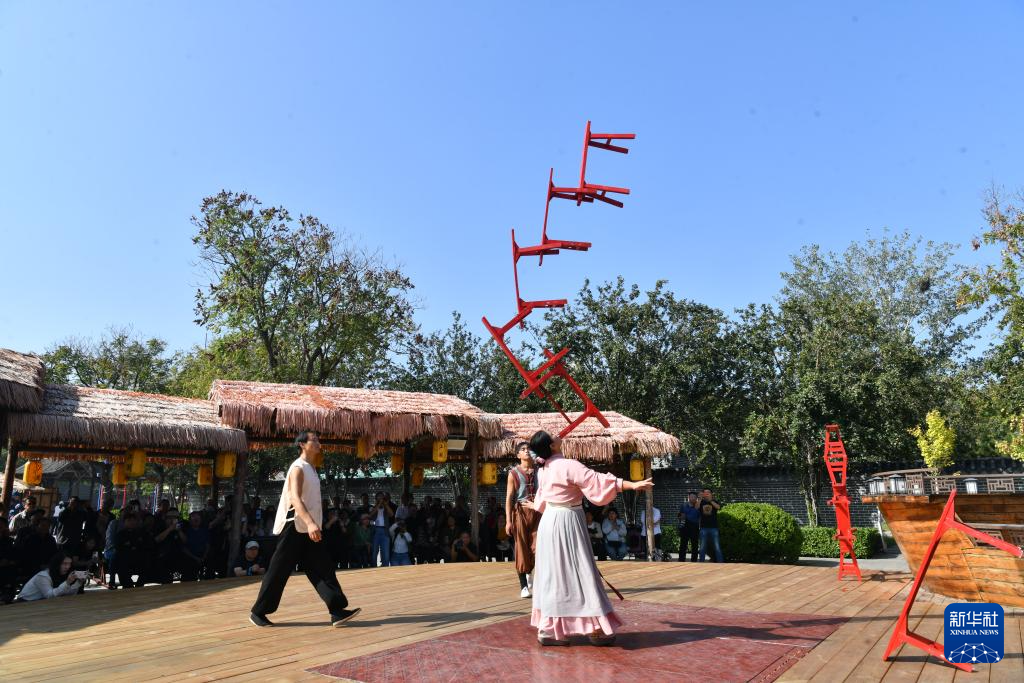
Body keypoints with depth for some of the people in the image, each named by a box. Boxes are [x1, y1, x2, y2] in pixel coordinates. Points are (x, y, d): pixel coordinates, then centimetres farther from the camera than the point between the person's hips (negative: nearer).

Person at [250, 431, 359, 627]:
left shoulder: (311, 469, 14)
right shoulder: (298, 468, -14)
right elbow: (295, 498, -28)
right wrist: (310, 523, -41)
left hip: (308, 530, 8)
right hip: (294, 528, -8)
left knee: (323, 569, 0)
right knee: (279, 571, 2)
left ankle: (337, 611, -3)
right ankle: (258, 611, 19)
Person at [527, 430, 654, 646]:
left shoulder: (545, 469, 7)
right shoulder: (569, 466, -18)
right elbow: (598, 481, -23)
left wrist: (537, 506, 45)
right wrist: (633, 485, -23)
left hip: (549, 521, 8)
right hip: (567, 522, -8)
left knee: (553, 574, 12)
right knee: (578, 572, -2)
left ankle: (548, 628, 17)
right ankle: (595, 628, 6)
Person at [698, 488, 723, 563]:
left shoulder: (715, 502, 5)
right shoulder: (701, 502, 7)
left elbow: (718, 507, -18)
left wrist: (711, 500, -28)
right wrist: (700, 498, -27)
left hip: (713, 528, -1)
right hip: (703, 528, 1)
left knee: (717, 547, -2)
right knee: (702, 548, 5)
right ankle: (701, 563, 11)